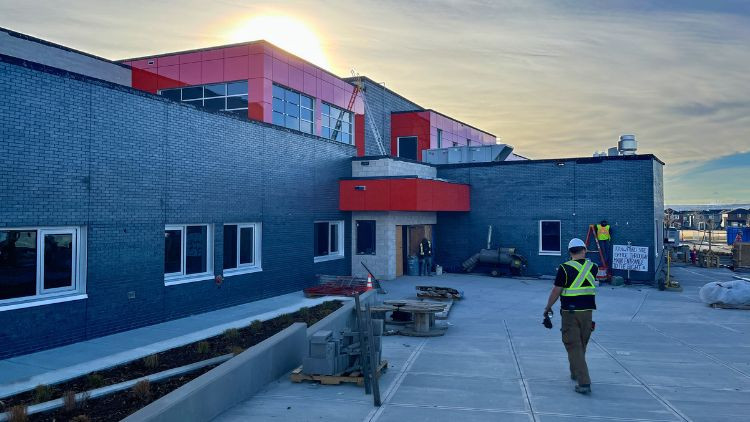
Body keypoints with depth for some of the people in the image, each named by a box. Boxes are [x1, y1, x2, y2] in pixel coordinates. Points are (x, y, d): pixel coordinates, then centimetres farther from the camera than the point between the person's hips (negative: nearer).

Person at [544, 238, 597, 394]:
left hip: (570, 312, -5)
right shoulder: (592, 267, 1)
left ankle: (584, 382, -7)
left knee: (574, 346, -1)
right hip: (587, 311, 5)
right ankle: (575, 373, 38)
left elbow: (556, 291, -10)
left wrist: (548, 307, 5)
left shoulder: (565, 268, -12)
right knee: (582, 345, 20)